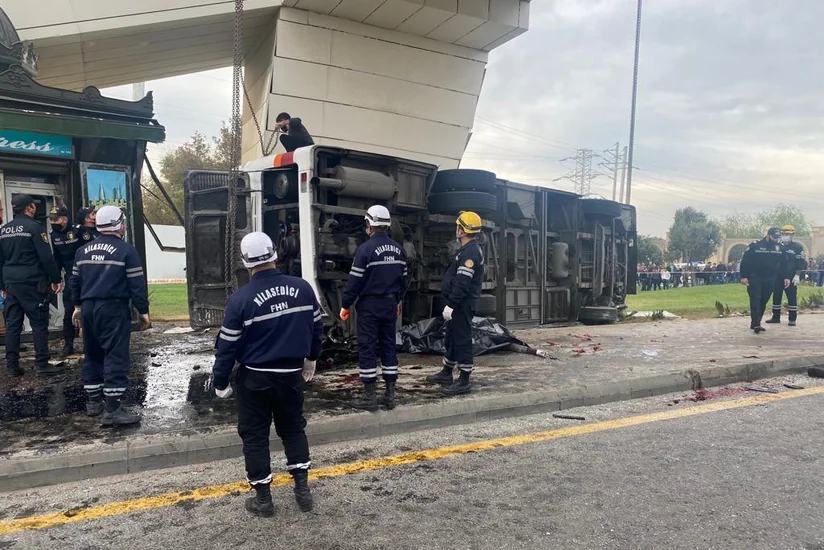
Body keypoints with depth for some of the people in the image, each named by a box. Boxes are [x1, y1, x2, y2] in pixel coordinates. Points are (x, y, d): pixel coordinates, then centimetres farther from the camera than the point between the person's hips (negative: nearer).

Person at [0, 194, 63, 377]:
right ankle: (42, 365, -3)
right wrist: (56, 279, -6)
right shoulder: (34, 227, -8)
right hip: (32, 283, -7)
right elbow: (46, 257, -14)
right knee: (39, 324, -3)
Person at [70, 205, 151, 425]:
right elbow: (137, 284, -11)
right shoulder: (126, 250, -9)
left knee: (92, 355, 18)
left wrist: (78, 306, 30)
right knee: (116, 357, -6)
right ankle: (112, 410, -7)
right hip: (114, 309, -7)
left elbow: (75, 281, 18)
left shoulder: (83, 250, 11)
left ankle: (93, 401, 27)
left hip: (88, 308, 7)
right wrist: (143, 311, -4)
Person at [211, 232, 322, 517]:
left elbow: (227, 345, -11)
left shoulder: (240, 299, -16)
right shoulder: (303, 287, -6)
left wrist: (220, 382, 2)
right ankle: (302, 488, 19)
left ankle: (263, 499, 19)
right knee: (293, 428, 20)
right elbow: (316, 326, 5)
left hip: (254, 378, -3)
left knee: (254, 435, 12)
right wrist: (311, 358, 21)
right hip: (292, 374, 3)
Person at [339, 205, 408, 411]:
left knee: (367, 348, 1)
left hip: (369, 304, -6)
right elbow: (404, 279, 13)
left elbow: (355, 280, -13)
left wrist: (345, 305, -4)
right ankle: (390, 394, 16)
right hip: (390, 304, 6)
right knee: (388, 345, 12)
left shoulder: (366, 248, -13)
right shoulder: (399, 249, 7)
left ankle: (369, 396, 4)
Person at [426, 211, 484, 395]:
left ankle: (464, 382, 2)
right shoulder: (469, 250, 15)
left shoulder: (470, 252, -18)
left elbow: (462, 283, -25)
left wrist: (451, 305, -24)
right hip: (459, 303, 11)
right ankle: (446, 373, 31)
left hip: (462, 304, -11)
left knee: (462, 340, -5)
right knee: (451, 338, 19)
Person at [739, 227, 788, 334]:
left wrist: (785, 277, 6)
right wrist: (744, 276, -11)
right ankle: (756, 324, -17)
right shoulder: (754, 246, -8)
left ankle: (755, 323, 13)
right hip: (755, 278, -5)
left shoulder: (779, 248, 6)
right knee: (755, 300, -11)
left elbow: (783, 264, 13)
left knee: (763, 302, 6)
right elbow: (745, 261, -7)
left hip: (769, 280, 5)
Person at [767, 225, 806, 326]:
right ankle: (776, 317, 16)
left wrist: (797, 275, -13)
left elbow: (801, 263, -6)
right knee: (776, 297, 7)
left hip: (791, 278, -5)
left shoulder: (797, 247, -1)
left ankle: (792, 319, 3)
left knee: (792, 298, -2)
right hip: (778, 277, 5)